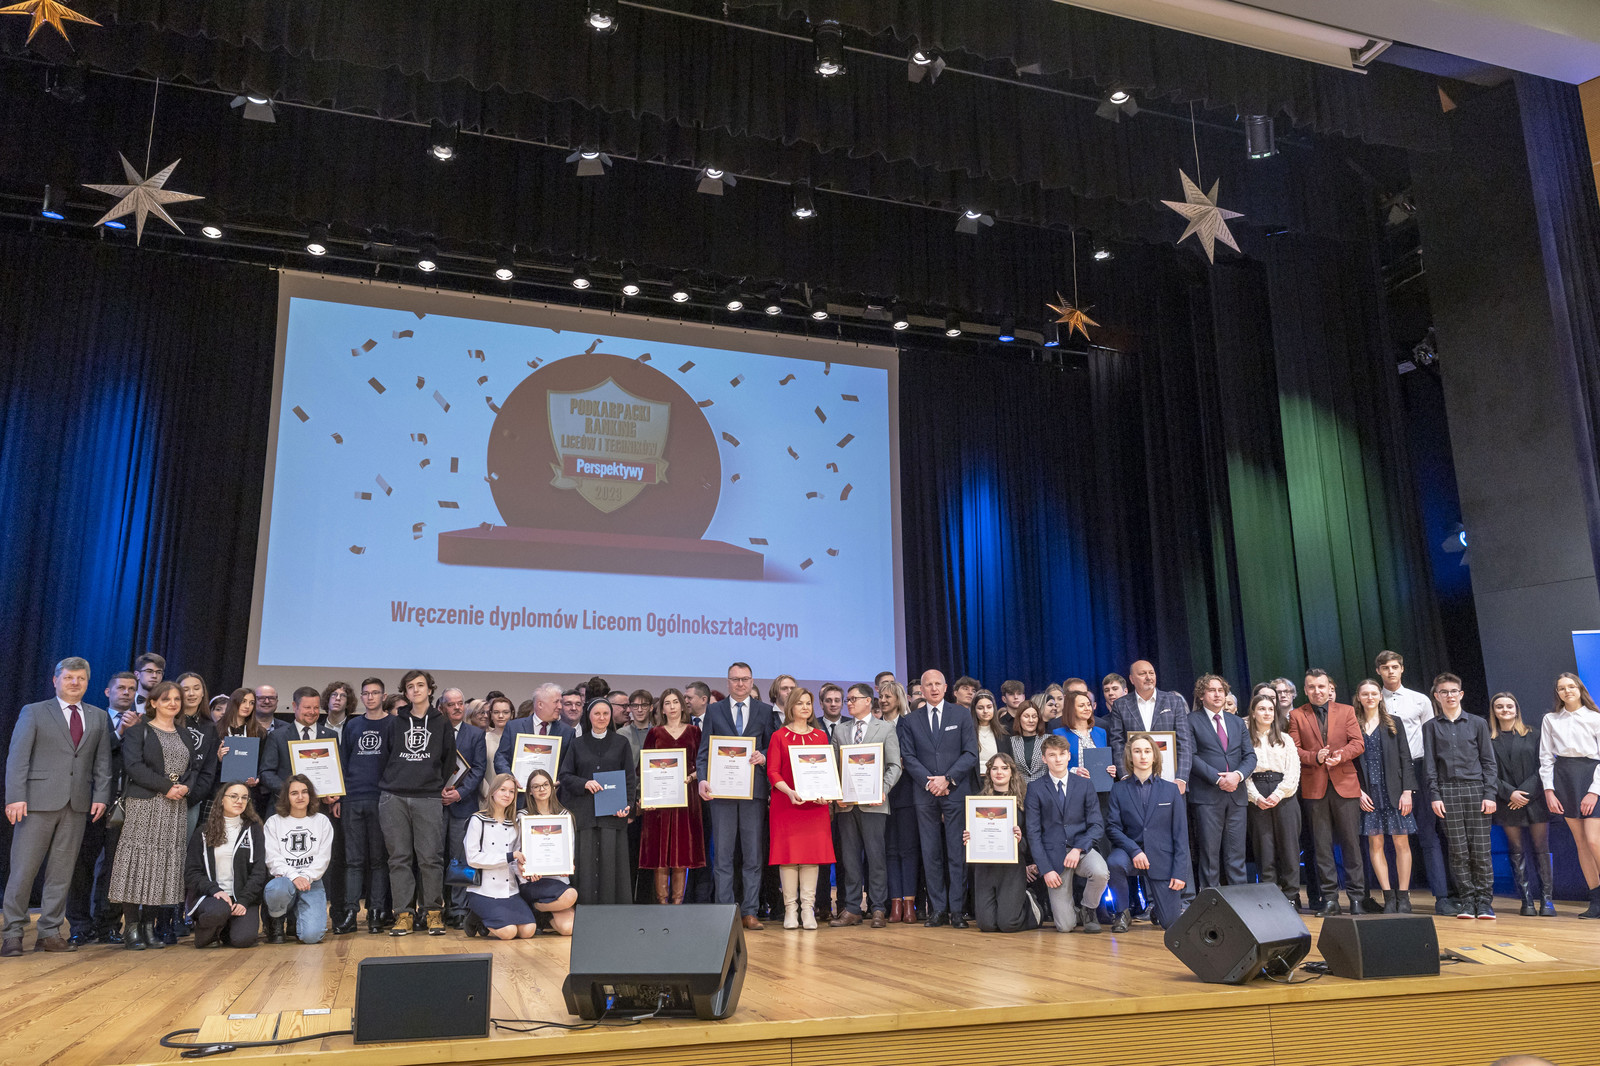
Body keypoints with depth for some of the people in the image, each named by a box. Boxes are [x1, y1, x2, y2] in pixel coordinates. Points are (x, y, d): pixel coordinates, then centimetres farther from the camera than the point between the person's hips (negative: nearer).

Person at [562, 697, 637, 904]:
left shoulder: (621, 743, 8)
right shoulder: (578, 745, 11)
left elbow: (630, 778, 5)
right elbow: (565, 776, 8)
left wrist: (627, 805, -9)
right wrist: (585, 783, -10)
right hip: (585, 813, 1)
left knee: (611, 861, -3)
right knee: (587, 862, -1)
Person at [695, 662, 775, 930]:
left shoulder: (765, 711, 10)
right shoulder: (714, 710, 10)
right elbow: (704, 750, 5)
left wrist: (763, 756, -12)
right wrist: (703, 779, -9)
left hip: (754, 789, 0)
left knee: (753, 854, 3)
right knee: (722, 854, 2)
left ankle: (749, 912, 9)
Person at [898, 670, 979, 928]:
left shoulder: (962, 715, 7)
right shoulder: (910, 720, 11)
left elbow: (971, 753, 1)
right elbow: (908, 757, 4)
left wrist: (948, 779, -10)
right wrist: (929, 782, -9)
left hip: (956, 792, -1)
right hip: (925, 794, 1)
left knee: (957, 853, -2)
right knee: (931, 854, 2)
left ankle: (957, 910, 3)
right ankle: (937, 909, 8)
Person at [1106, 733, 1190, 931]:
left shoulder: (1171, 790, 4)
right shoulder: (1119, 789, 2)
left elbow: (1180, 834, 2)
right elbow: (1113, 827, -5)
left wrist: (1180, 872, -6)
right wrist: (1134, 850, -21)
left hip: (1162, 856, 1)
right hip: (1130, 850, 0)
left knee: (1170, 923, -3)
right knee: (1114, 863, -36)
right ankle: (1123, 913, -9)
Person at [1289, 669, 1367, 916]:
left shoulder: (1346, 711, 10)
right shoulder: (1297, 716, 8)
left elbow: (1358, 743, 2)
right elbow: (1294, 749, 2)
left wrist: (1341, 754, -16)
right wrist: (1315, 757, -16)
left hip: (1345, 784, 0)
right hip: (1314, 787, 0)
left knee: (1351, 842, 1)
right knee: (1322, 844, 2)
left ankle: (1356, 896, 9)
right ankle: (1329, 897, 8)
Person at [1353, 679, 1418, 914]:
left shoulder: (1393, 724, 7)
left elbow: (1405, 759, 3)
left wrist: (1407, 791, -6)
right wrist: (1358, 791, -6)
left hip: (1394, 791, 0)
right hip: (1368, 794, 0)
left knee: (1401, 842, 0)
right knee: (1375, 844, 0)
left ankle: (1403, 897, 7)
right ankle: (1388, 896, 7)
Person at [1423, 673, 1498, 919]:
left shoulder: (1477, 723, 9)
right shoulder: (1431, 726, 10)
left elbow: (1489, 761, 7)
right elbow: (1429, 764, 7)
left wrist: (1490, 794, -2)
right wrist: (1435, 795, -1)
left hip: (1476, 789, 0)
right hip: (1448, 791, 0)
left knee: (1481, 848, -3)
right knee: (1458, 850, 0)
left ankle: (1484, 901, 5)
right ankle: (1467, 900, 6)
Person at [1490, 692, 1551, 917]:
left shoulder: (1533, 734, 7)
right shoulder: (1488, 738, 5)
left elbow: (1541, 766, 1)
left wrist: (1526, 792, -9)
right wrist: (1510, 793, -10)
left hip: (1535, 800, 0)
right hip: (1507, 803, 0)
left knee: (1541, 849, -2)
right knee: (1517, 852, 2)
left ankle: (1547, 899, 3)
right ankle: (1527, 901, 7)